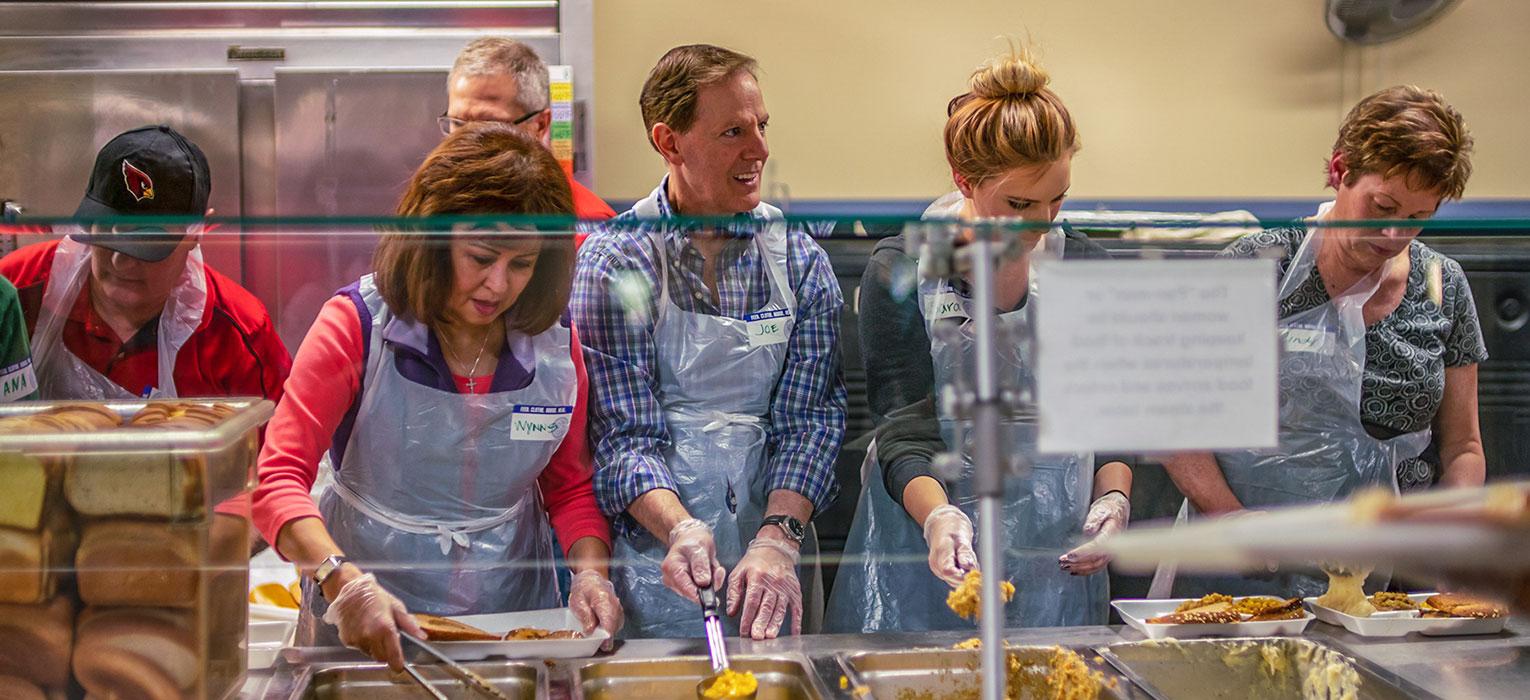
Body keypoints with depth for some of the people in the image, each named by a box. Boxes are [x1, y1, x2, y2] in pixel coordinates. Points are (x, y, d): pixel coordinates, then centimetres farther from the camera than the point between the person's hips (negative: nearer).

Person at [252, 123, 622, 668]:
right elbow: (279, 478, -11)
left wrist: (591, 571, -6)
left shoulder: (557, 343, 3)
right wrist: (343, 581, -27)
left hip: (516, 614, 2)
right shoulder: (358, 325, -7)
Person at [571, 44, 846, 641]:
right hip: (656, 564, -2)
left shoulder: (799, 259, 0)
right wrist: (679, 528, -30)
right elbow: (624, 433, -12)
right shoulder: (613, 263, -8)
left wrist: (779, 537, -21)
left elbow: (809, 417, -5)